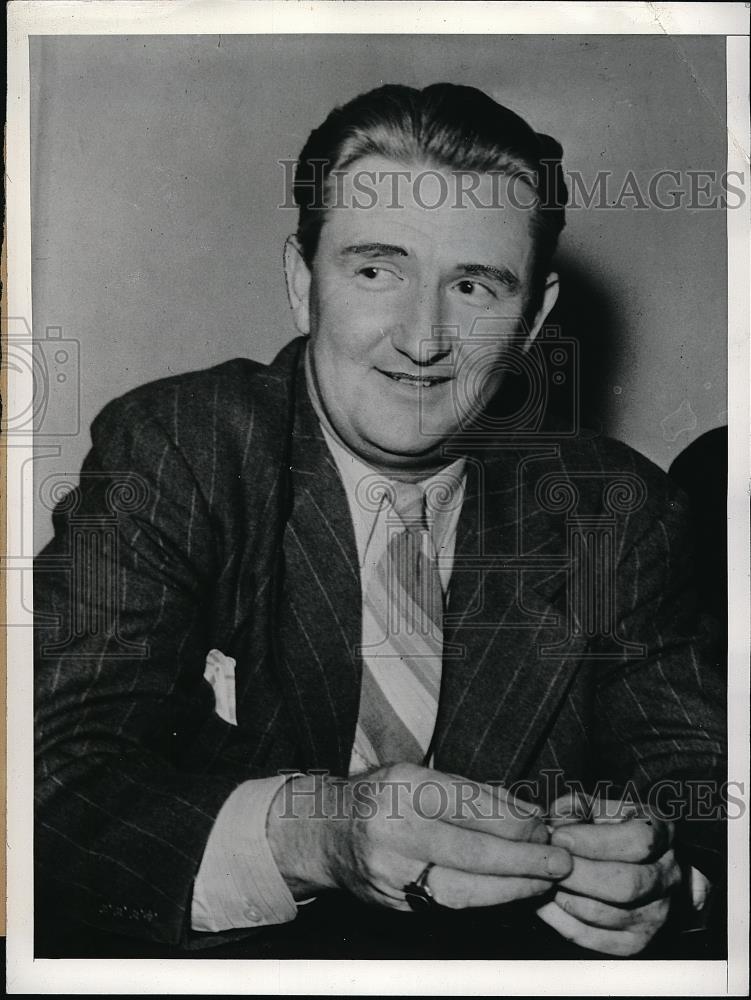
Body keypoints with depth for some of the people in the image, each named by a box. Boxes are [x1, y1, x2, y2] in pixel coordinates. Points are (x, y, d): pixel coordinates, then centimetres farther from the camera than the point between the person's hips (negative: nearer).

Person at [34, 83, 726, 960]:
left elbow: (698, 763, 2)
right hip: (216, 951, -3)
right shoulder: (165, 454, -10)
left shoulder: (621, 511, -3)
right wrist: (304, 831, -33)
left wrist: (655, 865, -21)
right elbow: (56, 779, -16)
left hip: (513, 953, 4)